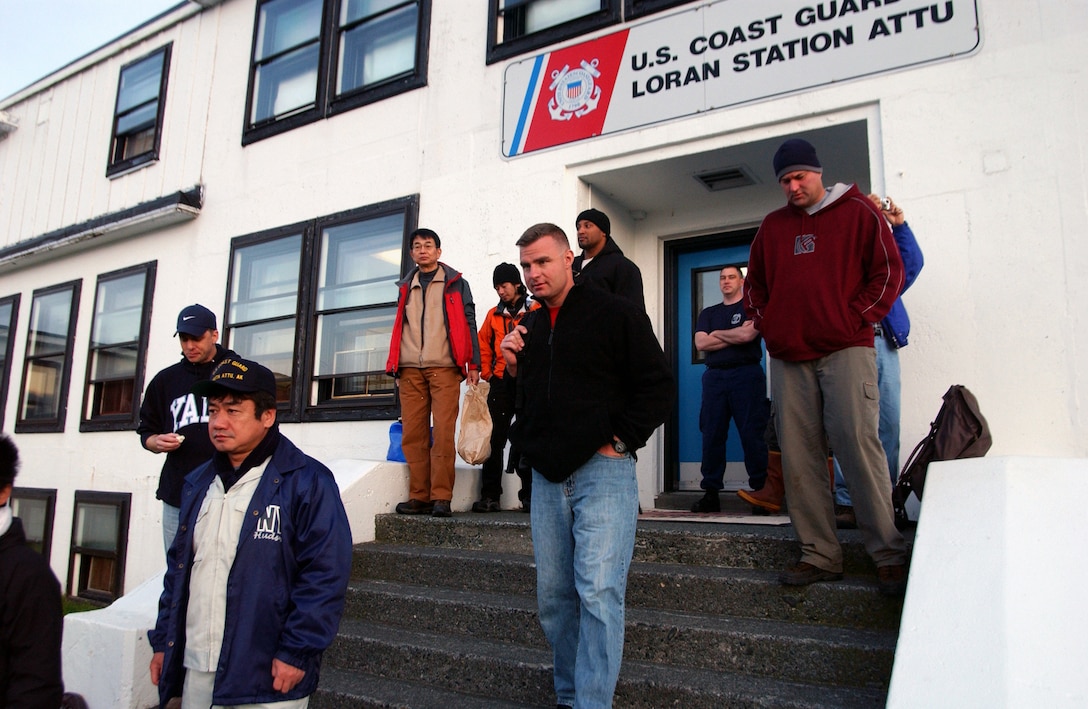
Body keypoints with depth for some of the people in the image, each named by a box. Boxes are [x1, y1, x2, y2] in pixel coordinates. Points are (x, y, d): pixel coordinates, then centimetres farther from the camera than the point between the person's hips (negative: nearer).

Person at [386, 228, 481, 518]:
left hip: (444, 367, -4)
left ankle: (441, 497, -8)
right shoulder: (405, 287, 21)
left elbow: (468, 324, 5)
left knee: (443, 433, -10)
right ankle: (419, 496, 4)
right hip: (410, 370, 4)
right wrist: (395, 367, 16)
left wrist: (473, 364, -3)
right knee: (413, 434, -1)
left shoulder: (455, 283, 11)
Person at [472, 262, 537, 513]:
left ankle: (529, 495, 10)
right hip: (501, 383, 3)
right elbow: (484, 344, 16)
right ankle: (490, 495, 7)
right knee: (495, 439, 3)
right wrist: (486, 373, 6)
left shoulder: (536, 311, 2)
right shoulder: (494, 314, 13)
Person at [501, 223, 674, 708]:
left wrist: (619, 440, -9)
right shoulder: (527, 328, 15)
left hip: (603, 471, -5)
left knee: (598, 590, -13)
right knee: (553, 597, 9)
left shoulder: (614, 314, -2)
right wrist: (513, 368, 5)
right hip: (547, 476, 6)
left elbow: (658, 388, -3)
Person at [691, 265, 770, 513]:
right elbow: (700, 343, 5)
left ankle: (760, 489, -2)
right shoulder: (708, 313, 21)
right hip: (714, 376, 4)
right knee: (711, 435, 0)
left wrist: (717, 333, 4)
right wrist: (734, 336, 1)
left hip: (746, 374, -4)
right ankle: (711, 493, 3)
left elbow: (748, 334, -10)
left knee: (752, 434, -7)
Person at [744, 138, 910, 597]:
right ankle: (819, 556, 8)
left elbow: (888, 270, 3)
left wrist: (855, 319, -7)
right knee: (798, 458, 1)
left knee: (858, 446, -11)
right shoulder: (772, 226, 19)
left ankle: (889, 555, -1)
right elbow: (754, 283, 26)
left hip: (845, 351, -4)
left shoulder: (858, 212, 7)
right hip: (788, 358, 4)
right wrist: (767, 324, 10)